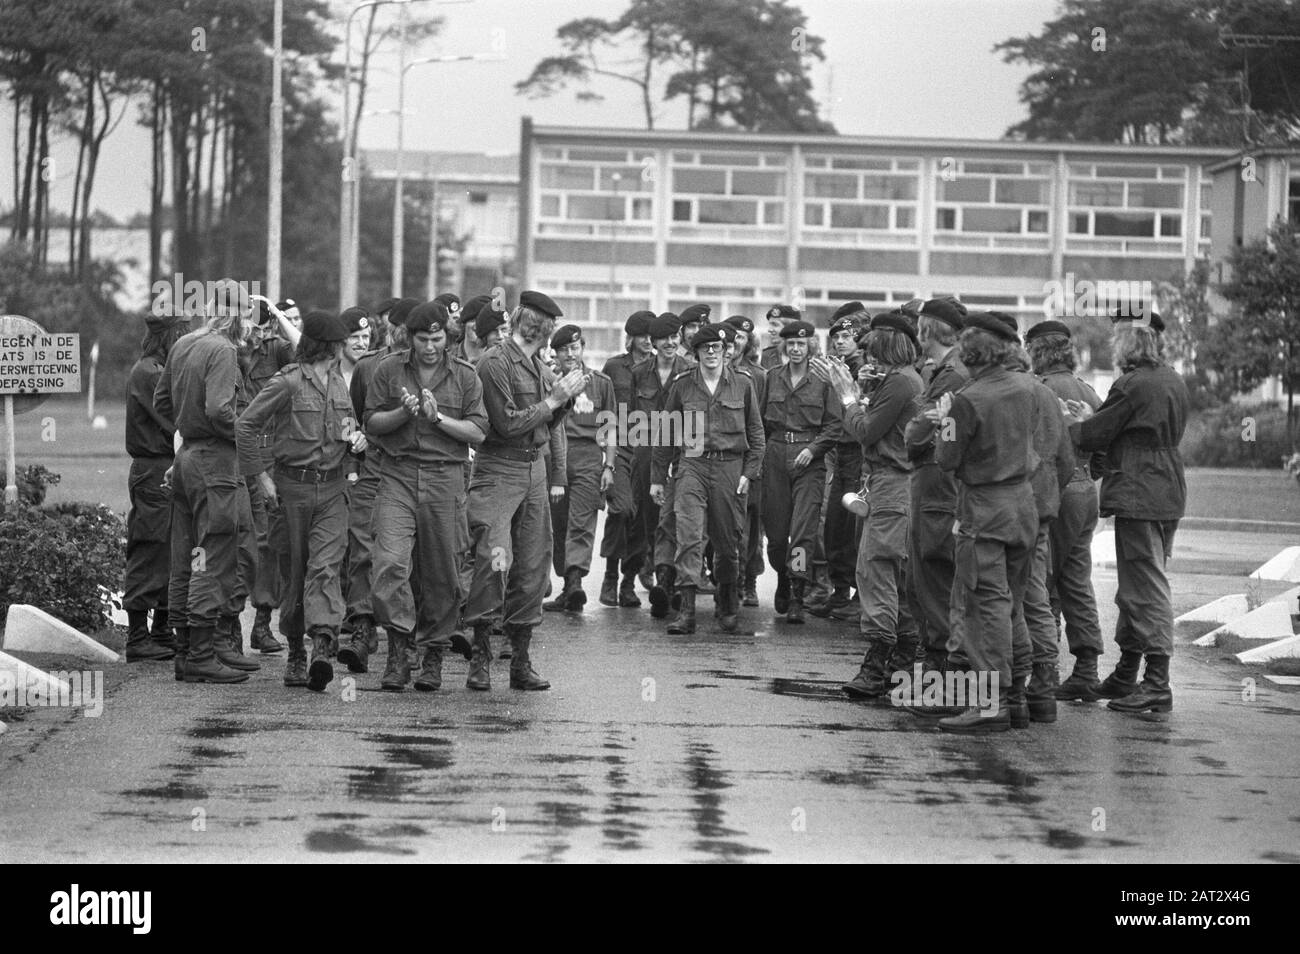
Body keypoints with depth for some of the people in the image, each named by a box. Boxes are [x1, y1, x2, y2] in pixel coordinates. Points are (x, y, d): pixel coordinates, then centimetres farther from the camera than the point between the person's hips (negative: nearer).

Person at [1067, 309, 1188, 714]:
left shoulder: (1132, 385, -16)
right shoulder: (1173, 381, 12)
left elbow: (1093, 437, -11)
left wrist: (1077, 424, 11)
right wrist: (1092, 419, 14)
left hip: (1137, 496, -9)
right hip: (1168, 495, 9)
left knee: (1147, 590, -8)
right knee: (1135, 590, 16)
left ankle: (1158, 686, -8)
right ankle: (1125, 677, 24)